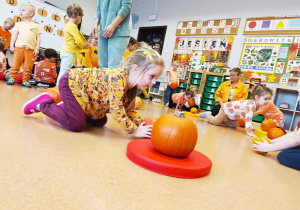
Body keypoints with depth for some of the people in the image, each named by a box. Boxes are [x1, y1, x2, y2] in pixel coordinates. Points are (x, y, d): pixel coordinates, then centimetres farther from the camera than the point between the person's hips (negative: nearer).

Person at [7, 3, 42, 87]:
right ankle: (12, 78, 9)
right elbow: (15, 35, 13)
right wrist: (12, 45, 4)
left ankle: (25, 81, 9)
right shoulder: (19, 24, 14)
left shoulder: (36, 26, 7)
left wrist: (37, 49, -4)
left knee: (28, 67, 1)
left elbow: (38, 38, 4)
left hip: (30, 49, -1)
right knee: (15, 64, 1)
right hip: (19, 47, 2)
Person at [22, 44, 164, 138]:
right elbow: (117, 110, -38)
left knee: (101, 122, 10)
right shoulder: (118, 78, -36)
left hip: (83, 86, 9)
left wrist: (142, 126, -15)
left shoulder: (133, 87, -8)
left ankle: (66, 107, 22)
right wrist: (135, 131, -33)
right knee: (77, 125, -17)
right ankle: (44, 103, 4)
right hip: (71, 82, -9)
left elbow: (130, 110, -1)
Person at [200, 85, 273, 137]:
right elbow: (248, 118, -46)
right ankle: (206, 115, 25)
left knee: (233, 126, 21)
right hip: (227, 108, -9)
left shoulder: (257, 106, -9)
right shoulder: (251, 104, -39)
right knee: (215, 122, 1)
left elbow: (248, 117, 8)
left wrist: (250, 127, 9)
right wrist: (249, 132, -49)